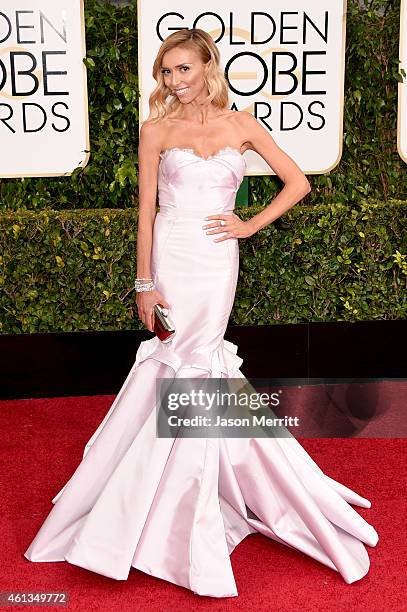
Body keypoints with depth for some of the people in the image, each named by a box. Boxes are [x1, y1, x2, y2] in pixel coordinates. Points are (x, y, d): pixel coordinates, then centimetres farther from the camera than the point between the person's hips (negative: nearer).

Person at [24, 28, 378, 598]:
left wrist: (250, 225, 1)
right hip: (169, 258, 0)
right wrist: (146, 283, -6)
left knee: (190, 366, 1)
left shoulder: (241, 124, 4)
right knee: (192, 365, 4)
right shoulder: (156, 130, 3)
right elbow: (146, 210, -1)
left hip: (215, 262, 0)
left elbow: (298, 182, 8)